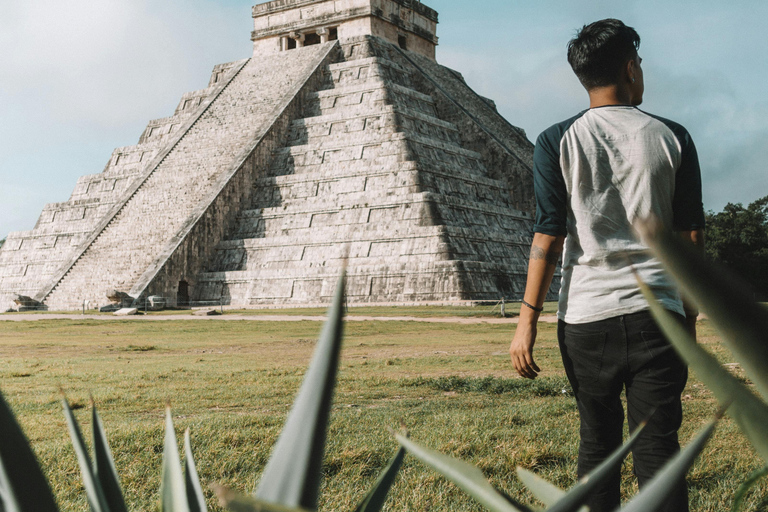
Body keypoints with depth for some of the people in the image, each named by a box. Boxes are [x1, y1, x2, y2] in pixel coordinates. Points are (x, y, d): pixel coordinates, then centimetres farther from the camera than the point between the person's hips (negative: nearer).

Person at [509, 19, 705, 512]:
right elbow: (691, 236, 5)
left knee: (598, 443, 13)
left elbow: (549, 236, -5)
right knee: (658, 448, 1)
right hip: (657, 312, 0)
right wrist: (689, 314, 15)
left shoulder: (557, 142, 0)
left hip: (586, 316, 0)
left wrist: (528, 320, -1)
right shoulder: (672, 137, 4)